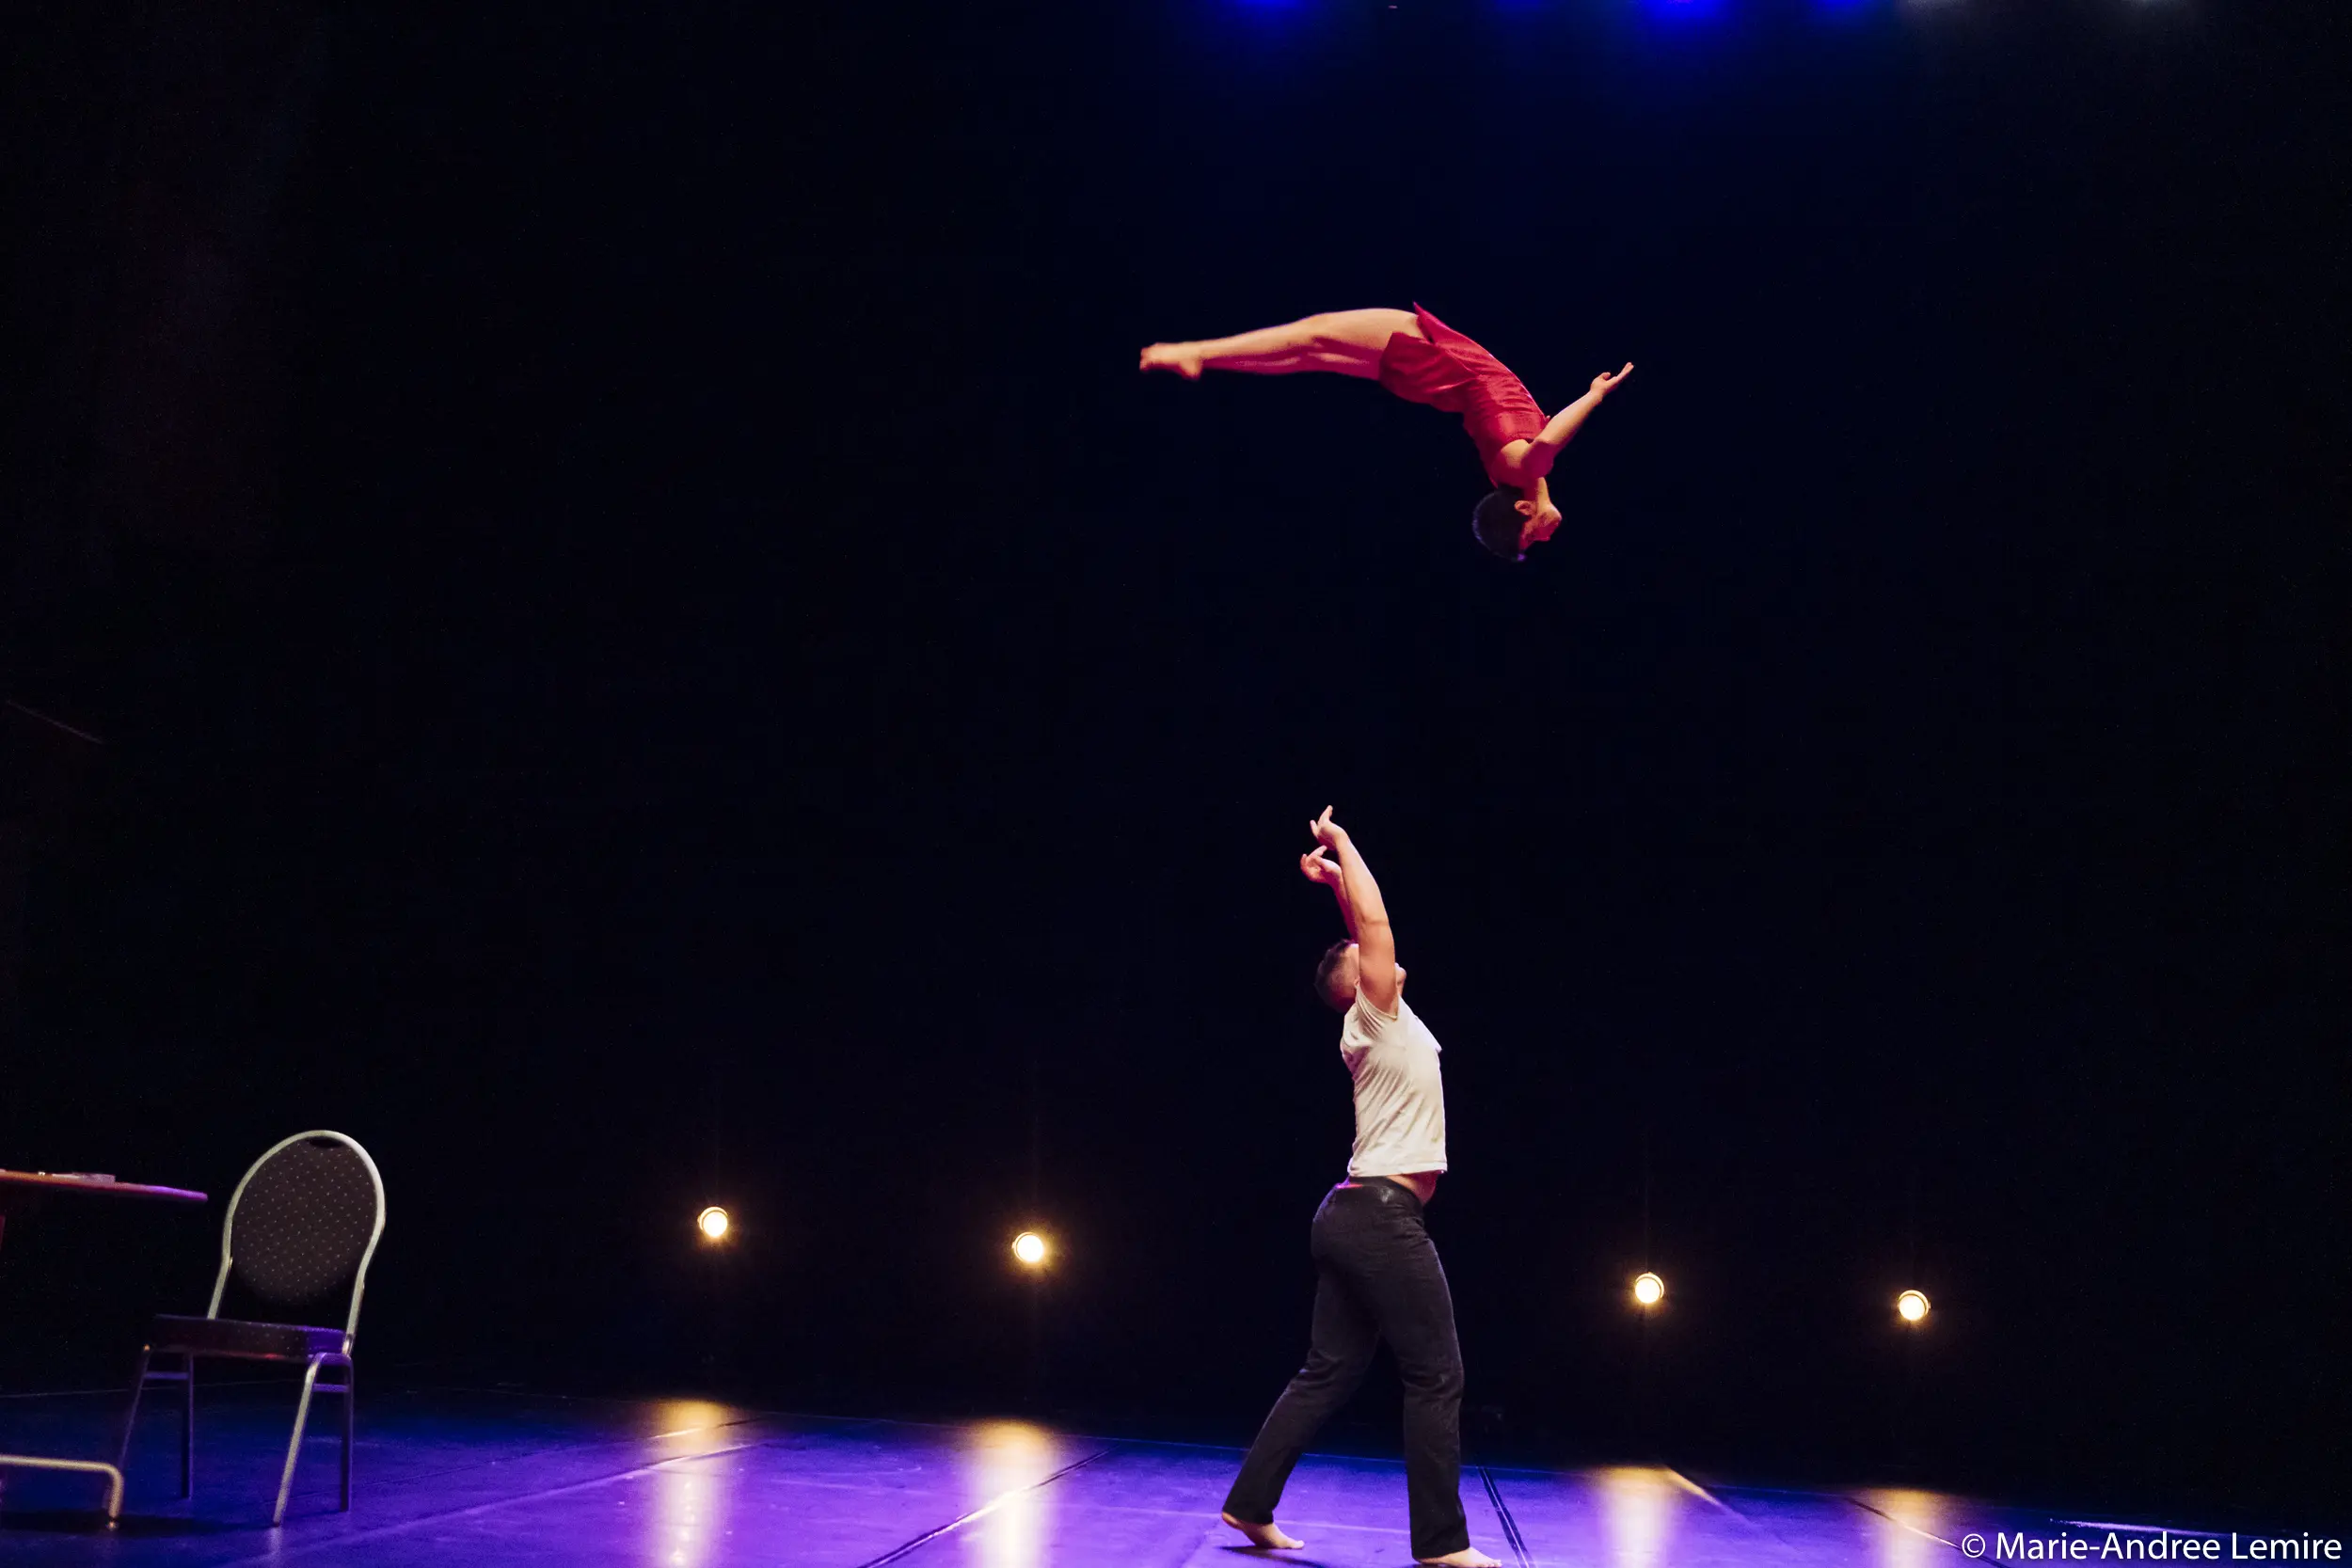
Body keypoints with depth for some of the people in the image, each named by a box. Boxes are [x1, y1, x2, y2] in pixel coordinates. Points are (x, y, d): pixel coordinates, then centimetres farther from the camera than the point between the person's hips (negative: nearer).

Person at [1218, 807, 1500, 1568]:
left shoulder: (1382, 1026, 17)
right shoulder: (1374, 1017, -6)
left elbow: (1367, 929, 31)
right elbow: (1375, 923, -14)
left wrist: (1338, 878, 29)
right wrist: (1342, 847, -4)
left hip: (1356, 1217, 10)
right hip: (1383, 1217, -10)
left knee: (1328, 1373, 10)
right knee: (1436, 1377, -5)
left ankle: (1251, 1503, 11)